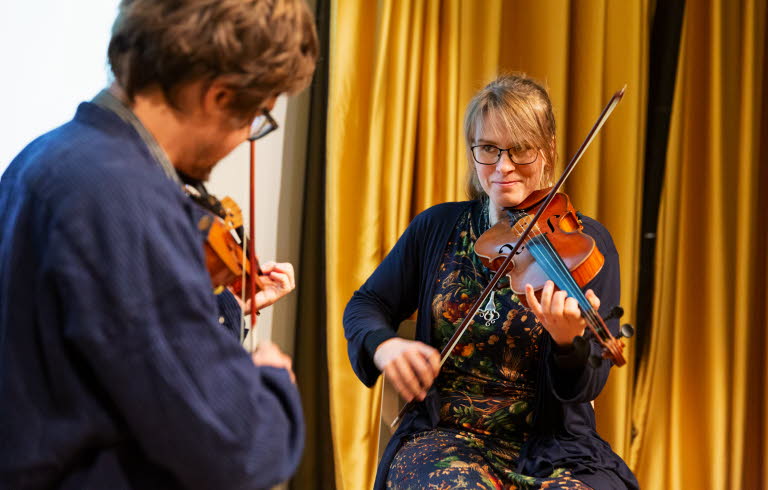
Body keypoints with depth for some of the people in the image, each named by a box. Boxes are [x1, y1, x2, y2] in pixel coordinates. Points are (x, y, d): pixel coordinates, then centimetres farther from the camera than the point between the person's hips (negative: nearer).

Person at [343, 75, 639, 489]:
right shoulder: (438, 228, 6)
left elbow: (587, 385, -8)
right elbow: (365, 304, 14)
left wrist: (568, 343, -33)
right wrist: (382, 344, -10)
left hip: (553, 447, 0)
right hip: (446, 439, 1)